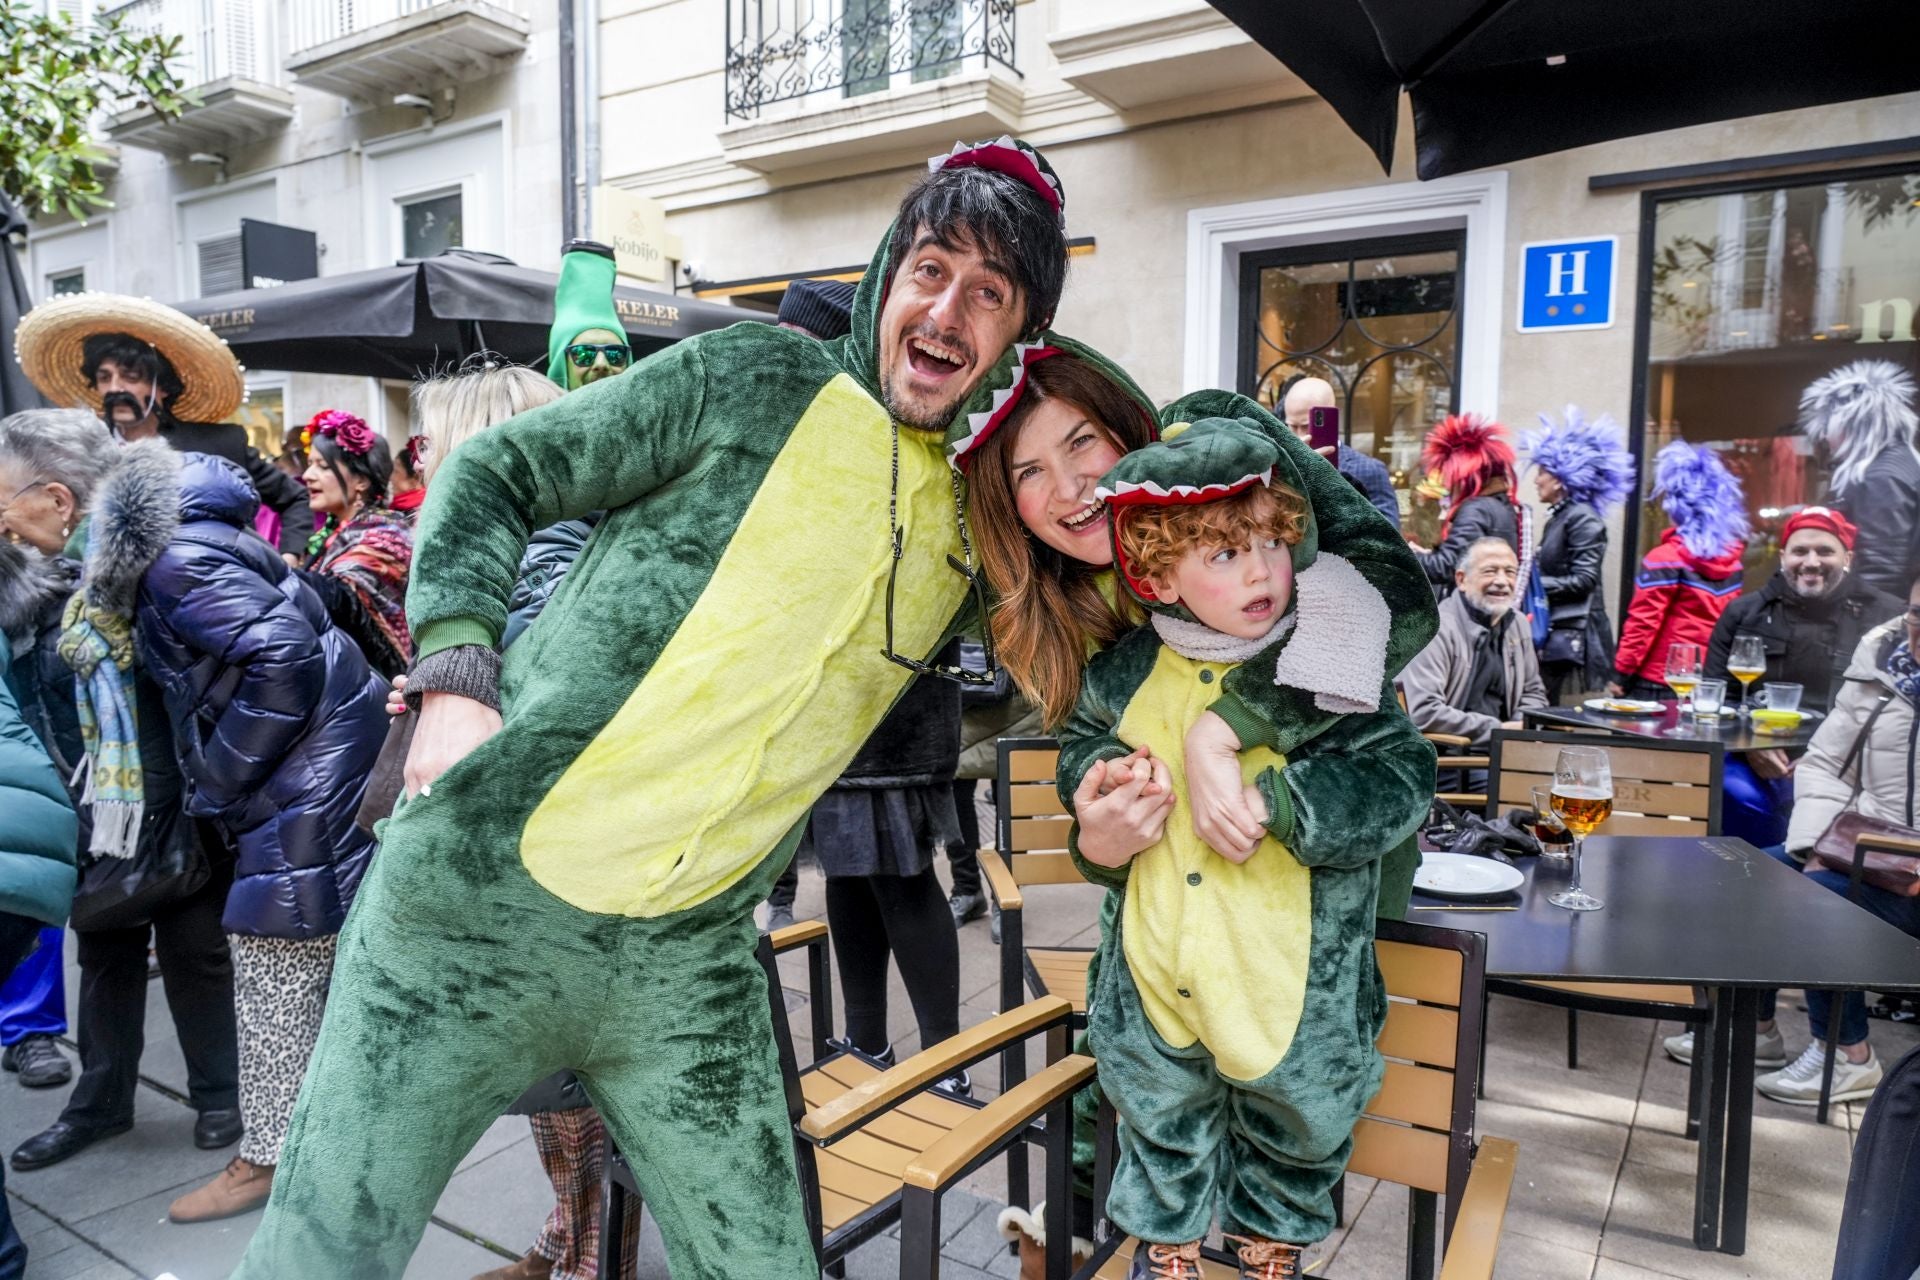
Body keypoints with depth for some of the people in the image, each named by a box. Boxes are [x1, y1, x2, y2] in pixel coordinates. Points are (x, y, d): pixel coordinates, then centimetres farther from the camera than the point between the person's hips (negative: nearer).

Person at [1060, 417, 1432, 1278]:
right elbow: (1084, 735, 14)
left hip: (1292, 983, -2)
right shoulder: (1129, 674, -5)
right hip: (1156, 979, 3)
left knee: (1293, 1125, 22)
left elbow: (1401, 780, -18)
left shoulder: (1323, 669, -15)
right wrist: (1098, 773, -8)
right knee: (1161, 1117, 24)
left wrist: (1276, 803, -27)